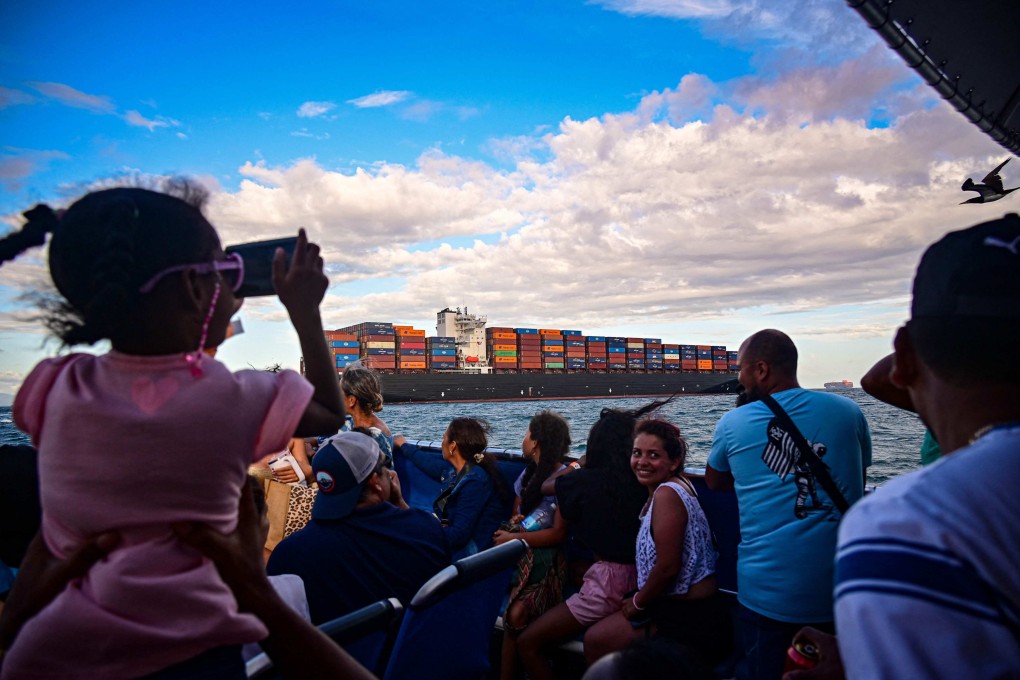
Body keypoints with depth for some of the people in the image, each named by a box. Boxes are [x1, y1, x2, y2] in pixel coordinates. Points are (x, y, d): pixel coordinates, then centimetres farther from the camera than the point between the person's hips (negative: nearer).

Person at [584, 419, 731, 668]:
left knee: (597, 642, 3)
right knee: (595, 638, 16)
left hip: (691, 621, -8)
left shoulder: (666, 493, -21)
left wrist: (638, 602, -8)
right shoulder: (660, 491, 8)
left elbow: (668, 567, -21)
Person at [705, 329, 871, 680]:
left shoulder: (732, 424, -4)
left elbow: (714, 483, 15)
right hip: (845, 591, 2)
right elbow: (857, 484, 15)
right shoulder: (849, 411, 0)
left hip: (768, 594, -2)